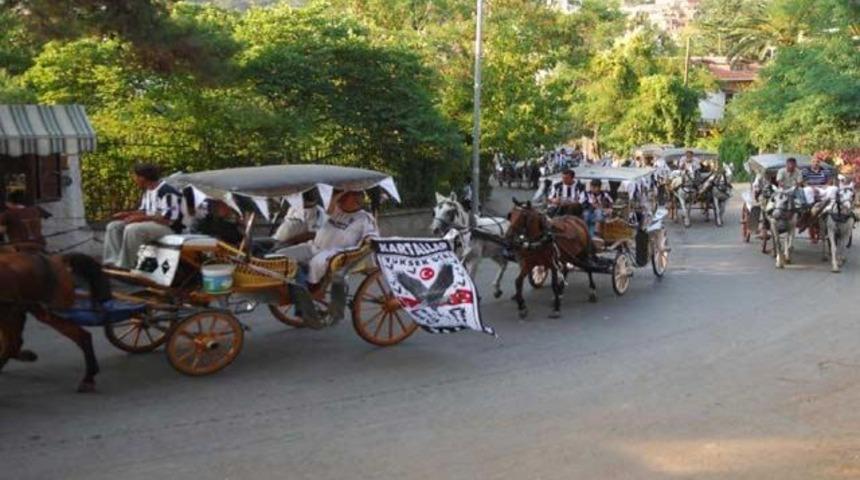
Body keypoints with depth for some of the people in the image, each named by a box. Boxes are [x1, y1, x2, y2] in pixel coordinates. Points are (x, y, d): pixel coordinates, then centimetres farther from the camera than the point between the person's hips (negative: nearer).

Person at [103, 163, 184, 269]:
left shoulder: (167, 192, -20)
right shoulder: (148, 191, 13)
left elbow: (169, 219, -26)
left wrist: (141, 218, -25)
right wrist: (127, 214, 5)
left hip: (167, 228, -11)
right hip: (148, 224, 11)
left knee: (132, 229, -34)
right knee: (113, 226, 6)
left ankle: (125, 266, -25)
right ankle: (113, 262, -6)